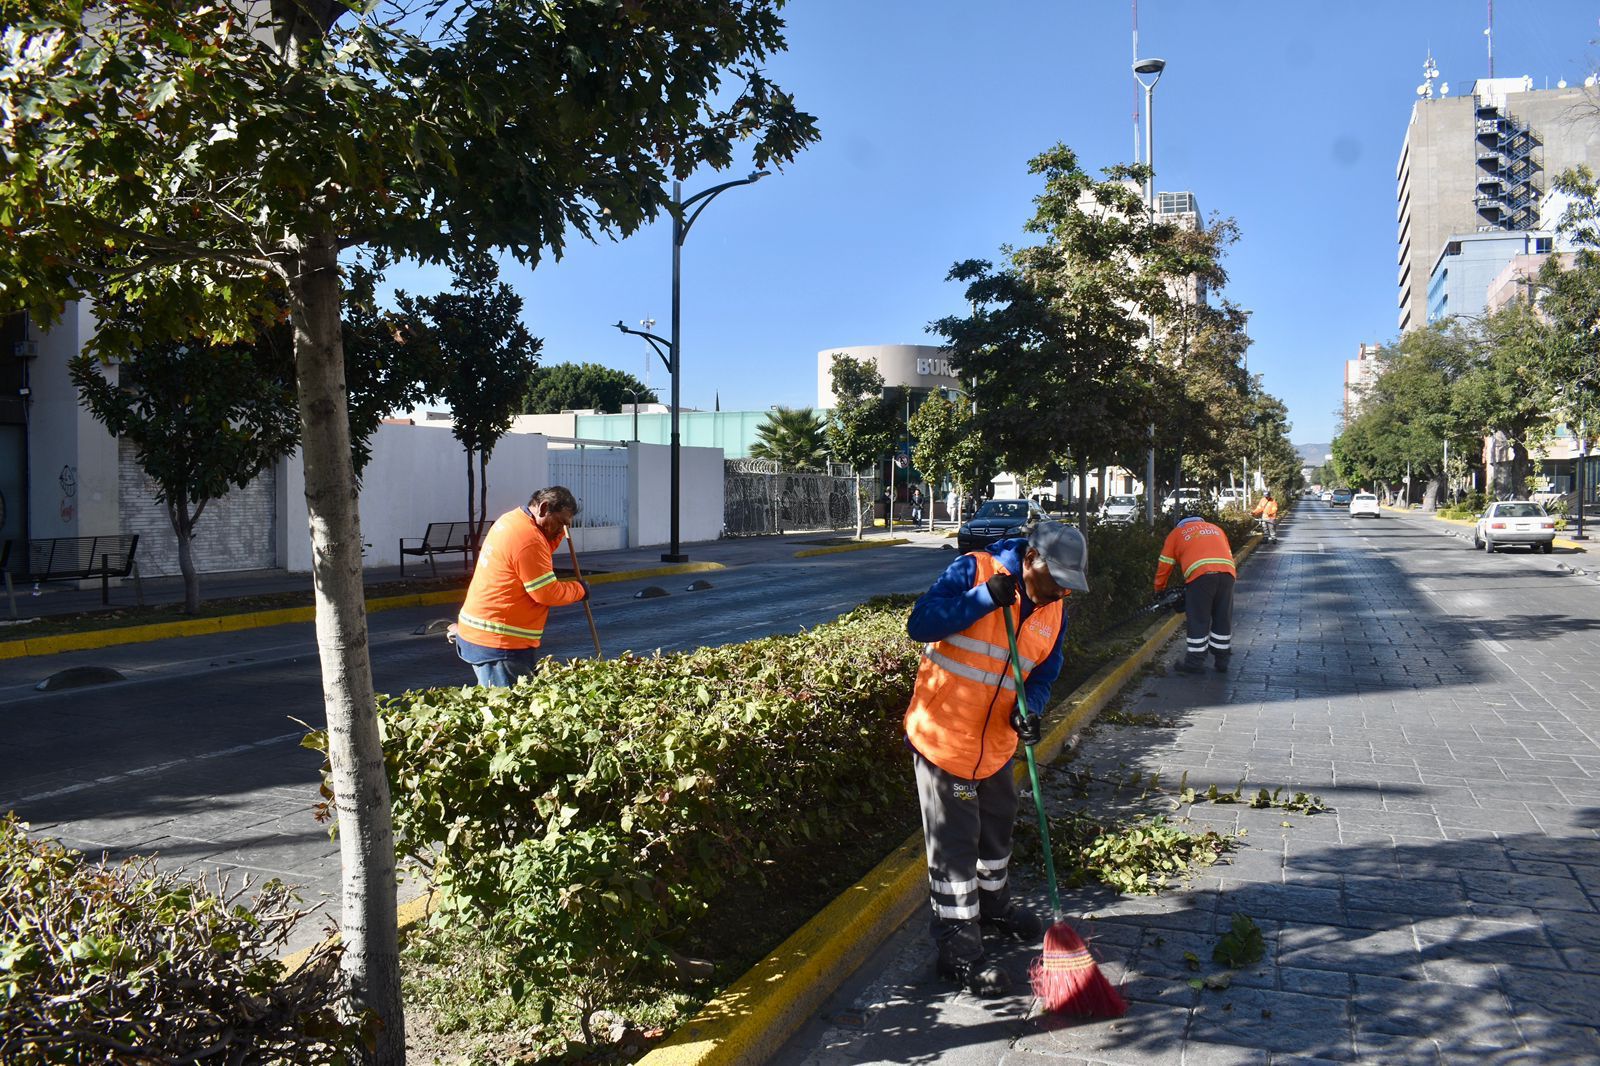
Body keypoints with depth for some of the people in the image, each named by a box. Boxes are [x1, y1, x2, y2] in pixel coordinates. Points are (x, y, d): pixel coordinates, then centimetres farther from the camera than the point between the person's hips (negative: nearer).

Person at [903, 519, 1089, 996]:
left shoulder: (1053, 611, 2)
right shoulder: (973, 572, -18)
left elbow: (1044, 672, 9)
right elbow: (921, 623, -25)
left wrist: (1029, 708, -12)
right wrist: (985, 598, -32)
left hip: (996, 740, 7)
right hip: (943, 736, -7)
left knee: (997, 828, 25)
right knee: (954, 844, 0)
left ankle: (994, 906, 49)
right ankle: (958, 950, 11)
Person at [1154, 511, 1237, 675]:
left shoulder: (1176, 533, 24)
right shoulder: (1216, 529, 35)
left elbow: (1164, 565, 21)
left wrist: (1159, 590, 32)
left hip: (1200, 574, -3)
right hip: (1227, 572, 3)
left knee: (1198, 621, 5)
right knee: (1223, 619, 14)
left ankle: (1195, 662, 9)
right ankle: (1222, 660, 21)